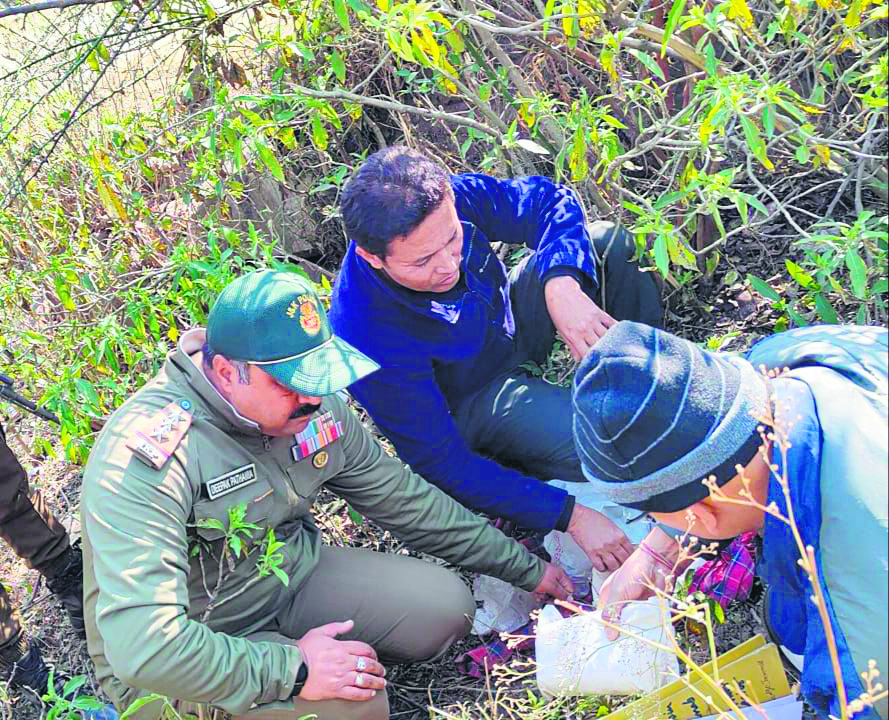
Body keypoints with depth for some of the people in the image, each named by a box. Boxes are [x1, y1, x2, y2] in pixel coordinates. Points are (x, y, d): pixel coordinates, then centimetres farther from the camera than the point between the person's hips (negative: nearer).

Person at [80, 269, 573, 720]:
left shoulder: (313, 405, -9)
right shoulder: (147, 459, -33)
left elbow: (403, 499, 2)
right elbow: (142, 646, -38)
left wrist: (526, 569, 6)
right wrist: (292, 670, -34)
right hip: (183, 665, -6)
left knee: (444, 606, -4)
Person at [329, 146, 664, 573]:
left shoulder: (443, 202, -26)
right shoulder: (370, 339, -37)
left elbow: (549, 200, -11)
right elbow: (442, 466, -29)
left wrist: (562, 286, -32)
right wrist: (569, 515, -32)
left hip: (510, 322, 6)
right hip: (469, 405, -6)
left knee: (609, 246, -6)